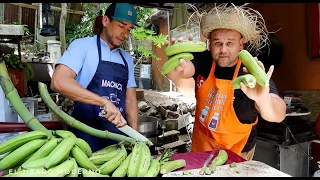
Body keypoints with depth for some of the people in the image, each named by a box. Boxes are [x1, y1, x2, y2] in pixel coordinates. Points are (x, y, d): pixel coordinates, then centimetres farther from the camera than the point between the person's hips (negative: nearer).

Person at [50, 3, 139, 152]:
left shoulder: (127, 58, 11)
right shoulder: (82, 45, -6)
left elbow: (130, 99, 10)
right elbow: (58, 82, -21)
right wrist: (104, 102, -28)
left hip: (119, 132, 5)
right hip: (86, 134, -5)